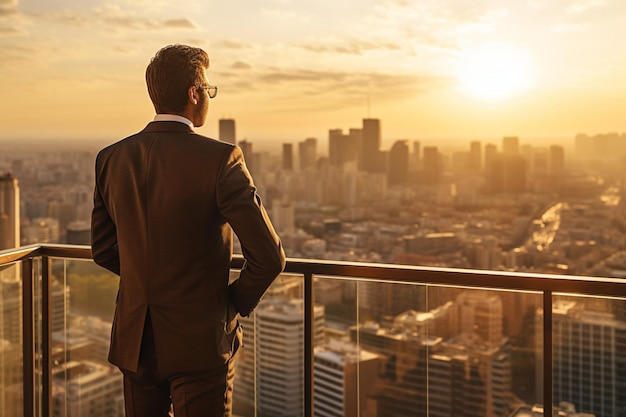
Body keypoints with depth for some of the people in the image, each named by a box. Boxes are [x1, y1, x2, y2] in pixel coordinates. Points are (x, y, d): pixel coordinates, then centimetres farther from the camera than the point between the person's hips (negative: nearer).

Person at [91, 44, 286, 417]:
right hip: (200, 344, -5)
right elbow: (269, 256, -17)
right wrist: (238, 301, 0)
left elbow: (103, 250, 10)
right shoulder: (220, 159, -16)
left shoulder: (111, 159, -1)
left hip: (135, 341, 5)